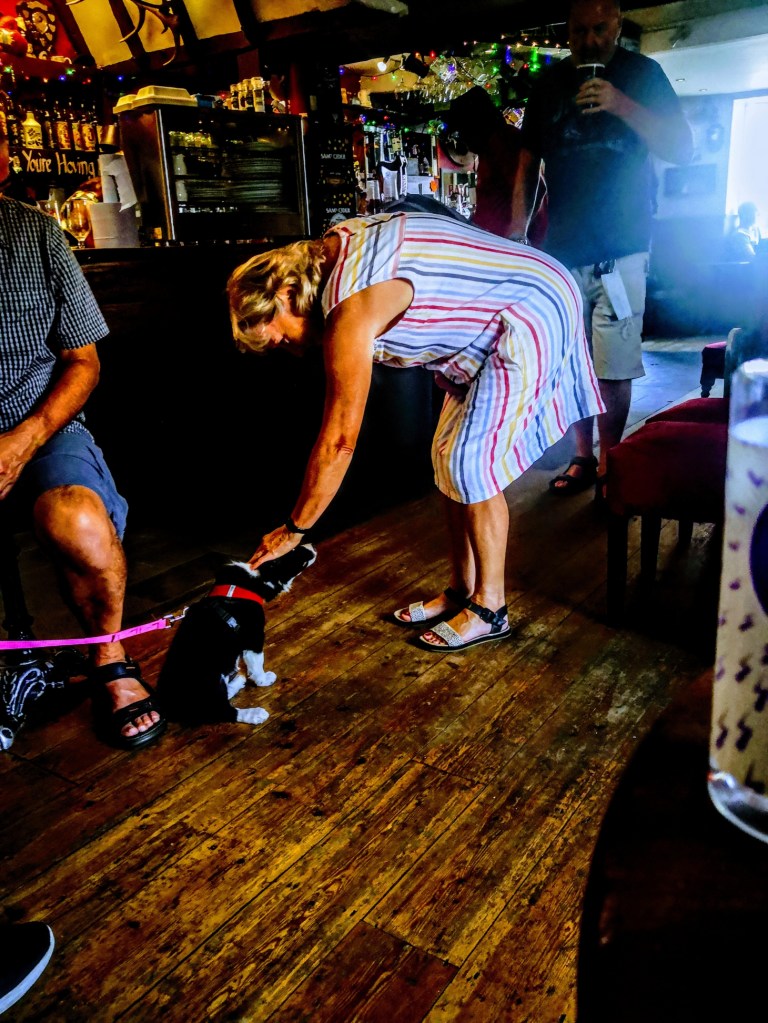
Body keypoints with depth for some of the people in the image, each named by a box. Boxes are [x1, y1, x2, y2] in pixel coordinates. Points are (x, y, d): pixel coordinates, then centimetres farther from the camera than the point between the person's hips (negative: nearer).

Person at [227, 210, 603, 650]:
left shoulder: (350, 307, -27)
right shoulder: (337, 247, 1)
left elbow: (339, 440, -24)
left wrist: (294, 530, -14)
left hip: (533, 315, -10)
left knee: (471, 465, -11)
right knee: (450, 457, 8)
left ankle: (489, 609, 4)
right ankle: (462, 592, 17)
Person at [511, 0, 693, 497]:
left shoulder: (642, 74, 5)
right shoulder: (550, 82, 13)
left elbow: (683, 148, -2)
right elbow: (528, 161, 15)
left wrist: (622, 105, -14)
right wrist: (518, 230, 4)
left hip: (621, 248, -3)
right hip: (563, 249, 3)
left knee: (614, 368, -6)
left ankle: (609, 465, 6)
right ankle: (584, 458, 17)